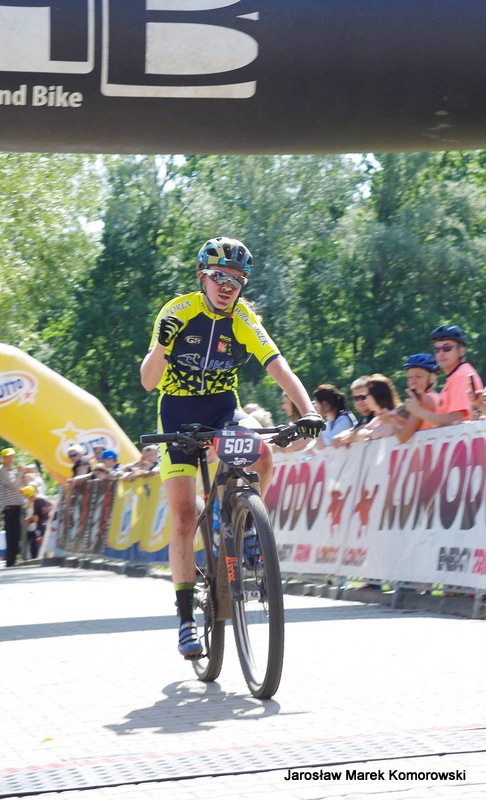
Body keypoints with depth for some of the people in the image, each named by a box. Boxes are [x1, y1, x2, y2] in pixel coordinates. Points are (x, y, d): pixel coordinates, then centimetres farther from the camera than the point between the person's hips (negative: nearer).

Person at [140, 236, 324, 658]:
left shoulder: (244, 320, -8)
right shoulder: (178, 312, -13)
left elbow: (280, 369, -17)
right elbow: (148, 382, -17)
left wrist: (308, 411, -34)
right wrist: (162, 345, -37)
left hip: (223, 407, 2)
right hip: (179, 412, -2)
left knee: (262, 454, -31)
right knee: (184, 517, -9)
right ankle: (186, 615, -1)